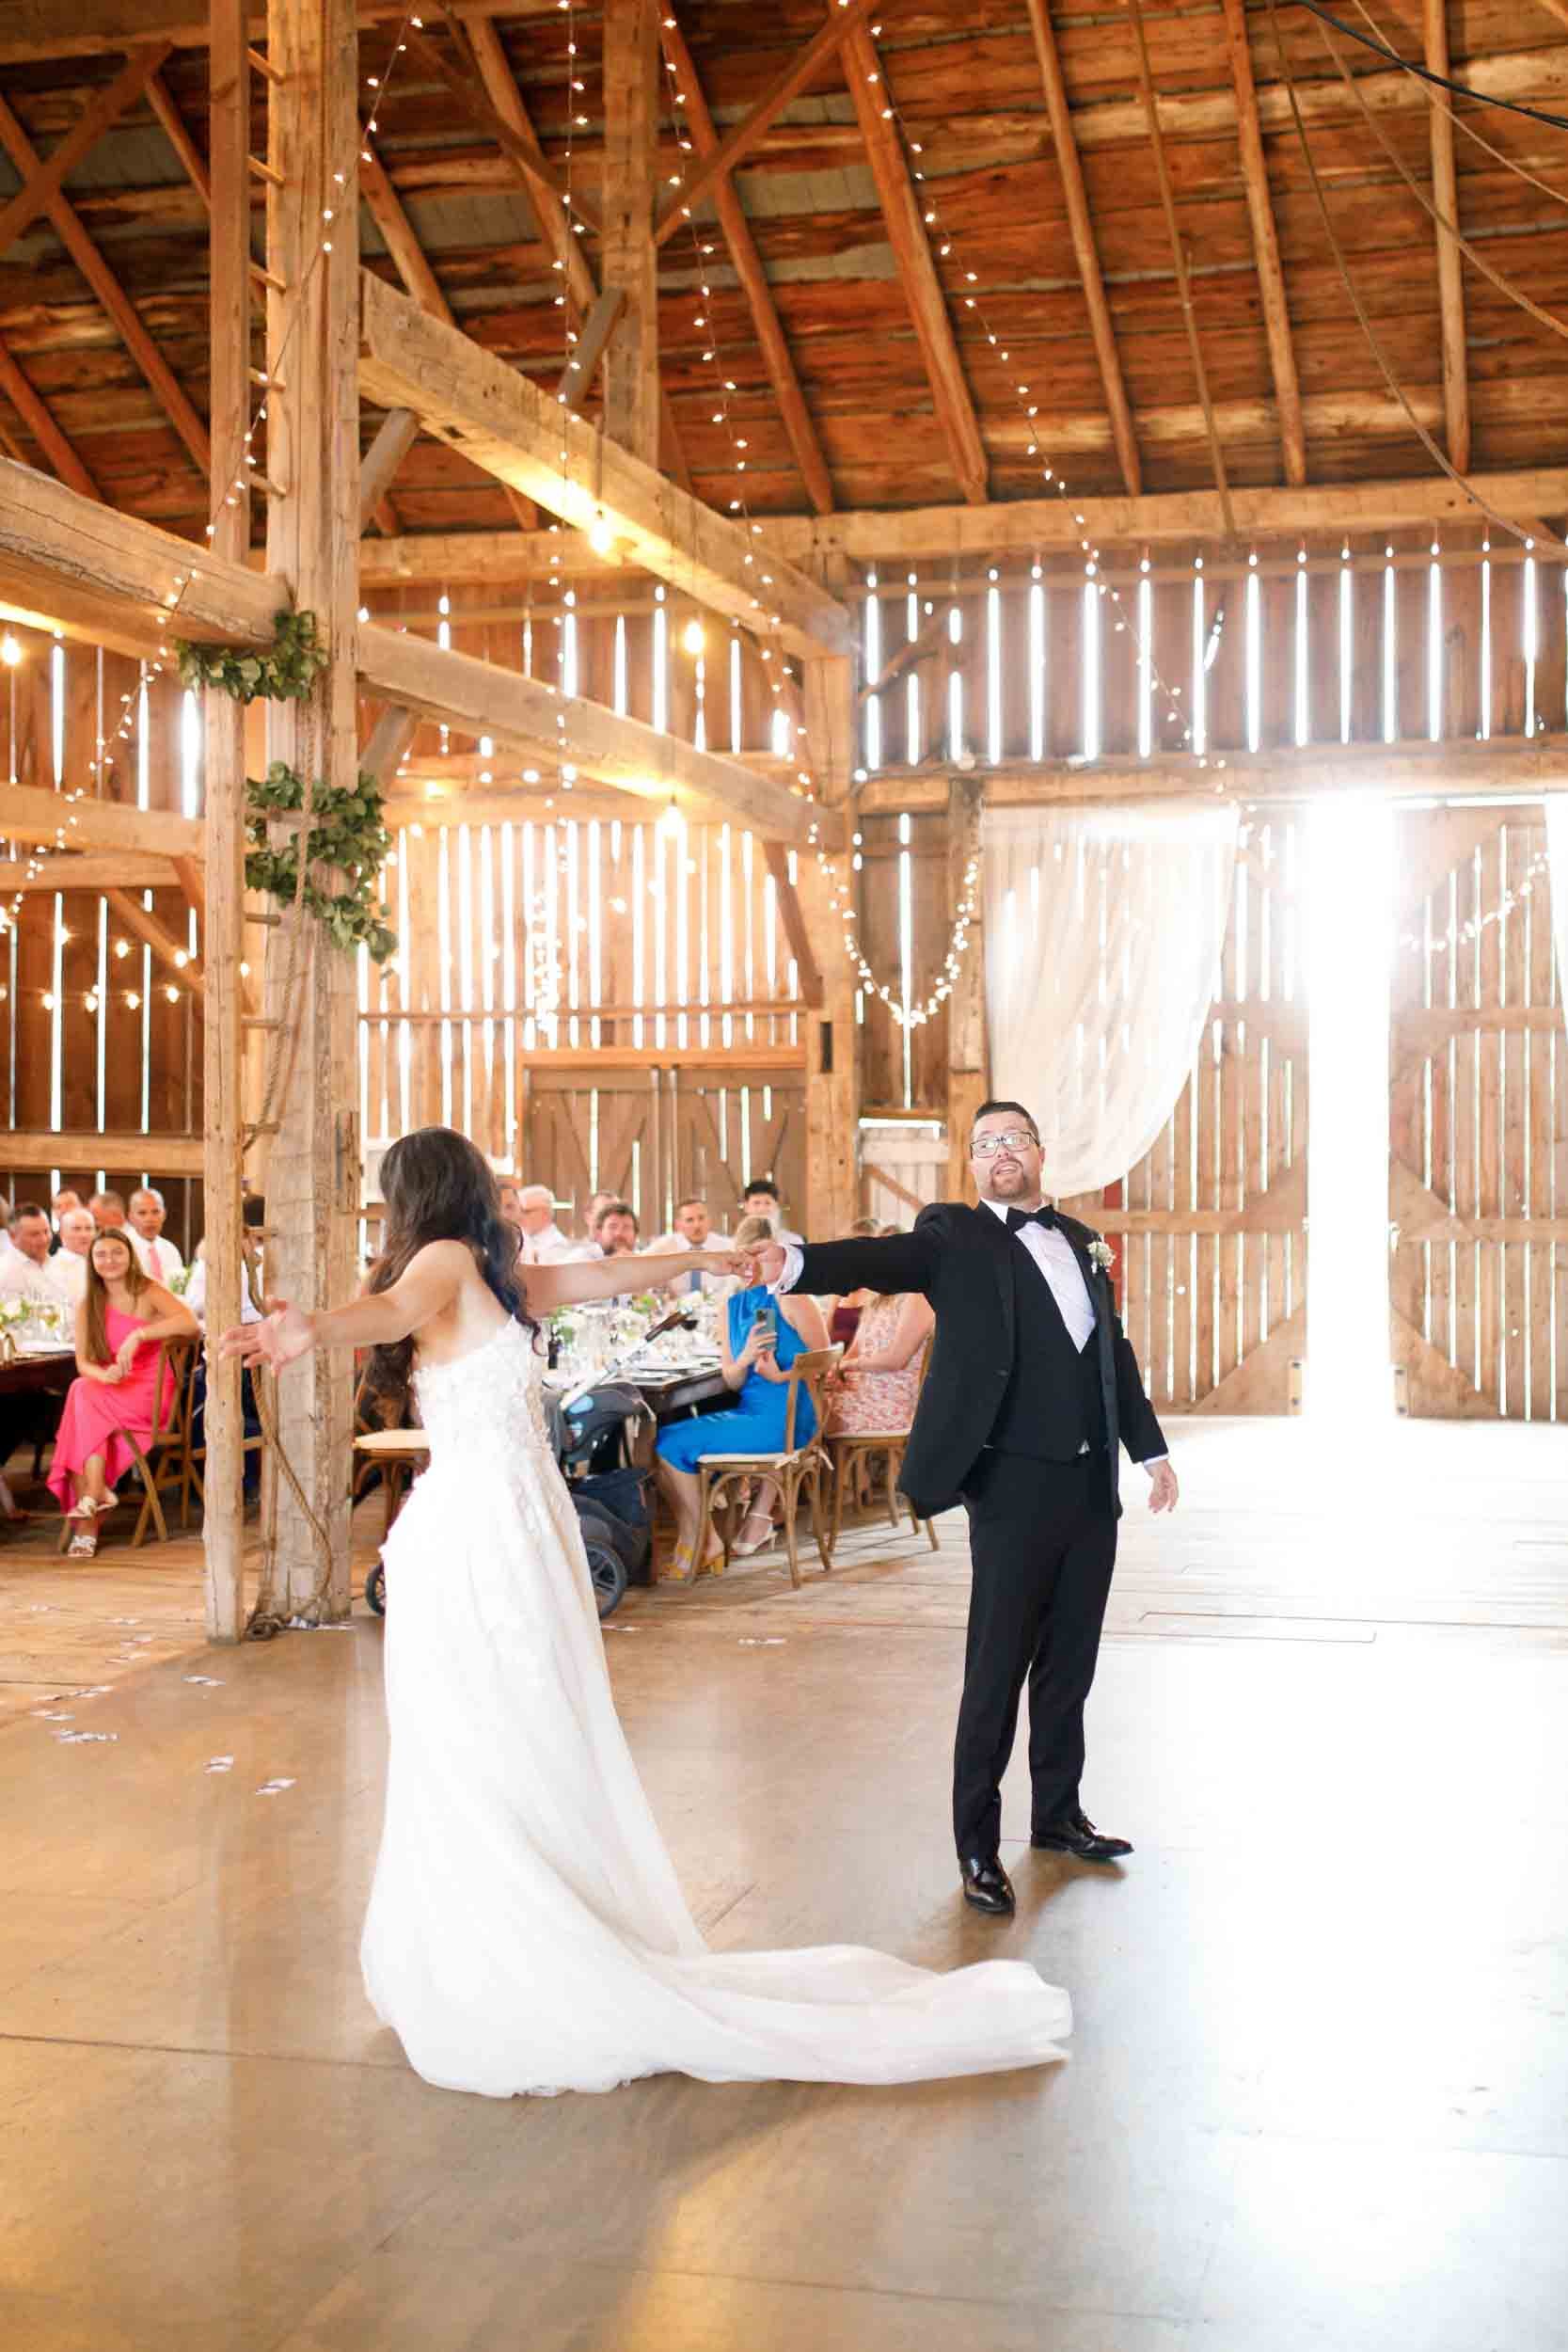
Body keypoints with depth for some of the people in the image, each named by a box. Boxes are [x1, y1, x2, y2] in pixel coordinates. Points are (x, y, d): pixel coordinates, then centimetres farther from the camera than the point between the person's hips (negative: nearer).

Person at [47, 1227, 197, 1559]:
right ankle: (86, 1522, -30)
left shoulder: (148, 1293, -4)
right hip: (108, 1391, 4)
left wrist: (138, 1334, -30)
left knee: (85, 1396, -28)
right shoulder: (88, 1307, 9)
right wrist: (103, 1375, -21)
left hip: (151, 1390, -4)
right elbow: (82, 1362, 2)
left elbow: (190, 1323, -21)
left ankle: (92, 1493, -25)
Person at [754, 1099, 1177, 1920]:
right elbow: (883, 1259, -20)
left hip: (1092, 1484, 6)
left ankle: (1058, 1814, 31)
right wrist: (794, 1263, -39)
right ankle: (977, 1846, 9)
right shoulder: (955, 1236, -2)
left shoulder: (1081, 1240, 16)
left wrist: (1150, 1450, 21)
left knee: (1070, 1665, 15)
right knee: (997, 1672, -1)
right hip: (1014, 1484, -6)